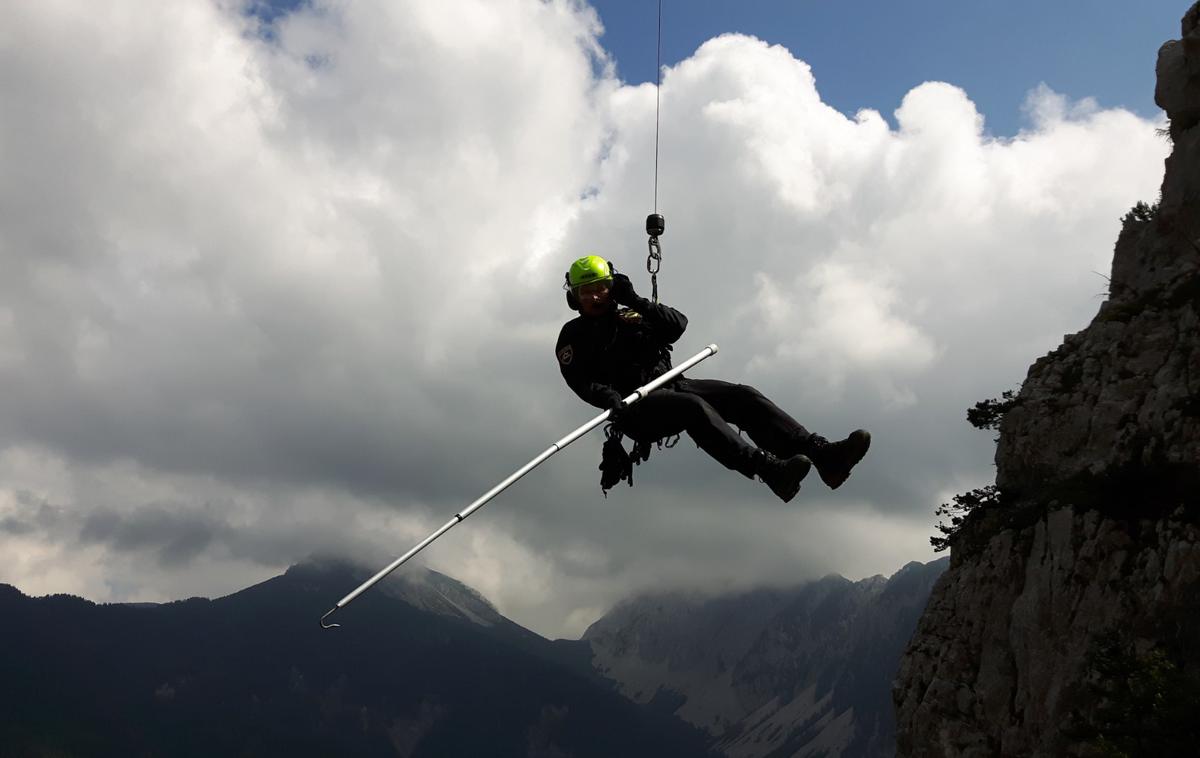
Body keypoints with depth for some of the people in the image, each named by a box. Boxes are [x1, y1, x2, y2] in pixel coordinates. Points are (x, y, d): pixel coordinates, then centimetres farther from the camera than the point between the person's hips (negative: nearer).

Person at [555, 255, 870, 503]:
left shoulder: (630, 315, 24)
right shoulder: (573, 336, 13)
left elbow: (678, 324, 8)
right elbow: (581, 381, -4)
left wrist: (637, 302, -2)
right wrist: (611, 399, -24)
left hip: (670, 386, 6)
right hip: (637, 407, -6)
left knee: (743, 396, -16)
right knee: (695, 406, -36)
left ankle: (824, 454, -30)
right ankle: (770, 468, -56)